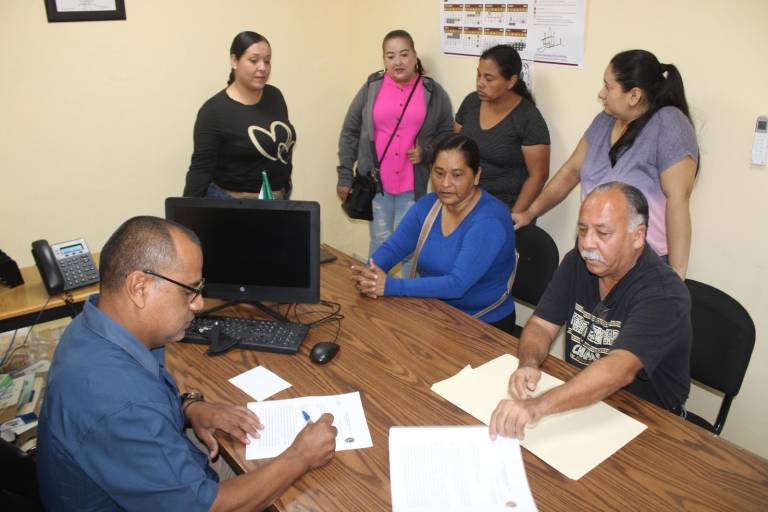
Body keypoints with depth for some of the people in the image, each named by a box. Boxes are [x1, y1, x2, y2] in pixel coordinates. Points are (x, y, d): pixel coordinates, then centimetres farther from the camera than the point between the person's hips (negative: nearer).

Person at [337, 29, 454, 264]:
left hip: (413, 185, 0)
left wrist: (426, 153, -12)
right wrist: (345, 175, 0)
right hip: (376, 181, 1)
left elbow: (447, 137, 7)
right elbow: (350, 133, 3)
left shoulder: (434, 93, 0)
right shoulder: (371, 88, 0)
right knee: (380, 240, 12)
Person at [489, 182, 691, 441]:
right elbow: (541, 326, -3)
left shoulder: (663, 294, -24)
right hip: (580, 398, 5)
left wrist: (537, 406, -51)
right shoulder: (577, 262, -3)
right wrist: (528, 364, -27)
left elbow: (620, 369, -38)